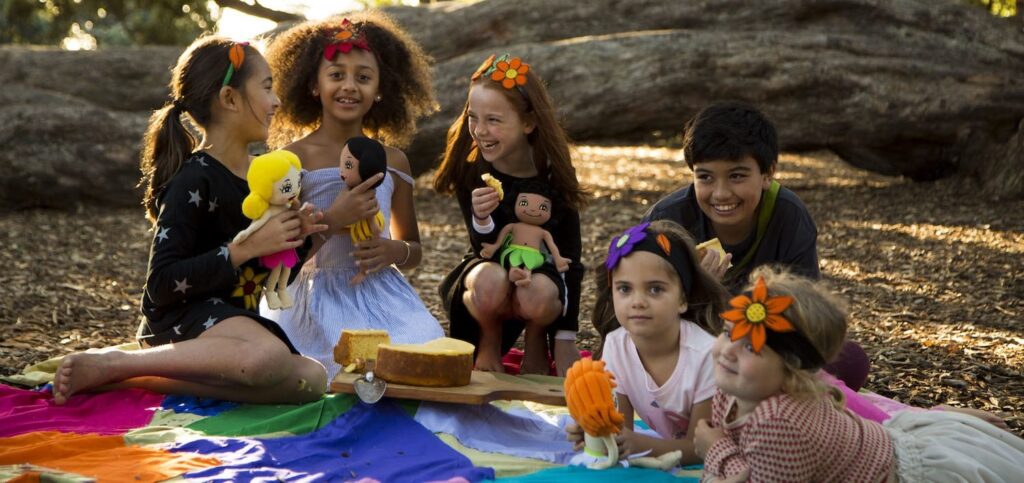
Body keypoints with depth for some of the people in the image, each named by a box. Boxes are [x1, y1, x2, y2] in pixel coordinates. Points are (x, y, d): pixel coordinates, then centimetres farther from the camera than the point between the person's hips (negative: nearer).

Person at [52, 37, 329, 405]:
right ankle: (108, 364, -20)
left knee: (311, 380, -20)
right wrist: (246, 248, -21)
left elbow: (273, 277, 21)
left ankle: (143, 379, -13)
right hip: (181, 317, -8)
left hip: (234, 317, 8)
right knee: (269, 357, -37)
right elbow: (162, 284, -20)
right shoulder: (195, 180, -13)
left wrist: (296, 237, 1)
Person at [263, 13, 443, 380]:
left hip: (381, 294, 4)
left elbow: (414, 249, 18)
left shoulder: (393, 161, 8)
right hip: (319, 302, -4)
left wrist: (395, 252, -5)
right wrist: (333, 220, -19)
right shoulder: (293, 159, -5)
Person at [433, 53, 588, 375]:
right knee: (491, 283, -36)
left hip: (542, 271, 0)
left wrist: (566, 341, -14)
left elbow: (571, 258, -10)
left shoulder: (552, 171, -16)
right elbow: (485, 249, -15)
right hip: (489, 266, 0)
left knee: (538, 294, -36)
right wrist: (481, 220, -41)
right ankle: (489, 344, -3)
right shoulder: (469, 170, -15)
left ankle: (535, 344, 0)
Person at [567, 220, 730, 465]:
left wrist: (639, 444, -33)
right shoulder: (615, 346, -11)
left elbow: (698, 447, -17)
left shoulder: (705, 355, -24)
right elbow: (621, 428, -6)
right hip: (664, 449, 4)